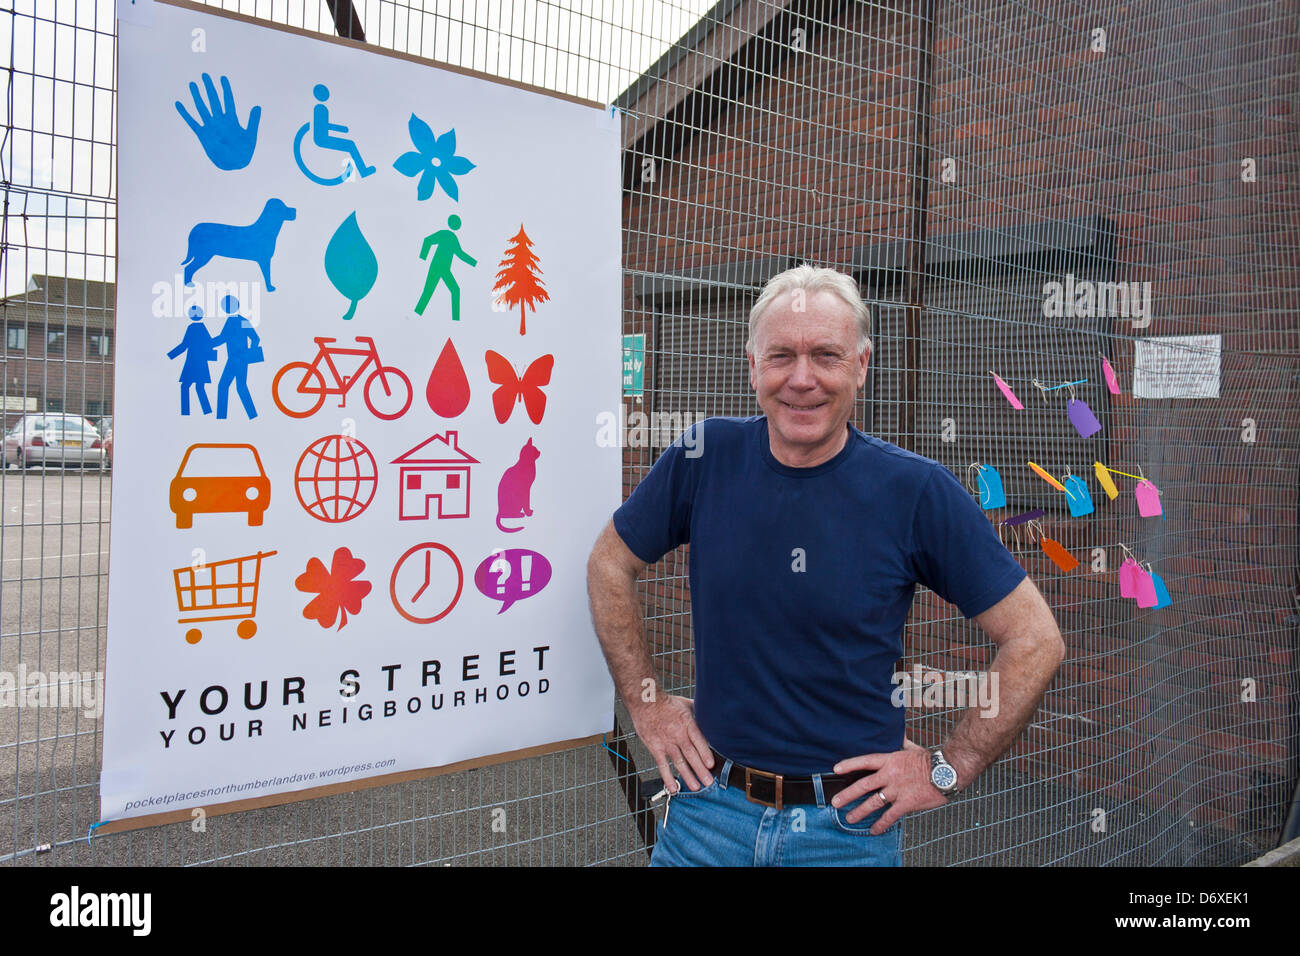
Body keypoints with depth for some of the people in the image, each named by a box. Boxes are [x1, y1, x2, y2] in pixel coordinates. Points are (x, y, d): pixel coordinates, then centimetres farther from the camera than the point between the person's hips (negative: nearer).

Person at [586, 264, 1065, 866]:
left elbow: (1035, 640, -6)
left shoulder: (916, 492, -13)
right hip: (709, 806, 2)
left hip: (850, 824, -1)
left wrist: (947, 770, -6)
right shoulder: (705, 459, -8)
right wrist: (646, 704, 2)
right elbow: (611, 565, 6)